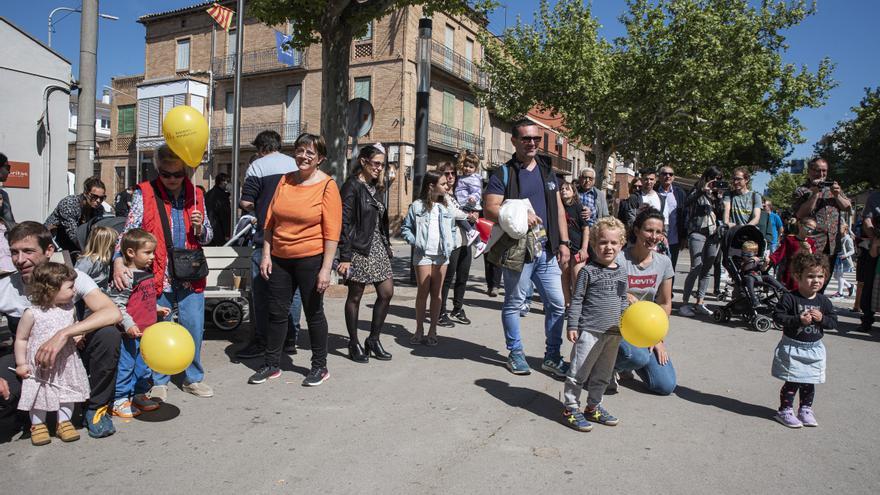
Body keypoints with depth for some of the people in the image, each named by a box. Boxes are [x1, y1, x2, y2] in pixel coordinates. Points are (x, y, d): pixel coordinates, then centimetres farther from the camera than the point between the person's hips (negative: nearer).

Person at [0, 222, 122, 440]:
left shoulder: (71, 276, -17)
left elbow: (113, 313, -32)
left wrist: (64, 334, -42)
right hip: (30, 361, 1)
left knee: (108, 334, -31)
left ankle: (95, 409, -9)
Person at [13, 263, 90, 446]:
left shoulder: (69, 308, -4)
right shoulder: (32, 313, -17)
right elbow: (21, 339, -8)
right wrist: (21, 364, -7)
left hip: (65, 362, 4)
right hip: (39, 364, -4)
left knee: (67, 392, 11)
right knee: (39, 394, 10)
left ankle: (64, 422, 27)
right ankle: (38, 425, 29)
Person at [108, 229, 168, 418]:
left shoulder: (146, 273, 10)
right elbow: (116, 304, -22)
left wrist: (157, 309, 22)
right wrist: (128, 324, -27)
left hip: (146, 330, 9)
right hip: (131, 332, -9)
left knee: (143, 365, 19)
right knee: (125, 365, 2)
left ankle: (139, 395, 33)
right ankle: (119, 401, 14)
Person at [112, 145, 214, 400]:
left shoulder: (195, 195, 7)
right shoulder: (145, 193, -1)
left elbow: (208, 237, 15)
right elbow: (129, 230, -9)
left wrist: (200, 228, -8)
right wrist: (118, 259, -25)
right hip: (157, 276, -2)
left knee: (194, 328, 7)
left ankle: (193, 377, 24)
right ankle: (159, 381, 25)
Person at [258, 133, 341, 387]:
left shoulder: (327, 185, -8)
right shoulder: (285, 181, 6)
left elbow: (332, 232, -12)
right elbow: (270, 221, 9)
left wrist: (325, 268, -16)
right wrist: (266, 255, 3)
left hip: (311, 259, -5)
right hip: (280, 259, 5)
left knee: (313, 313, 7)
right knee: (277, 312, 12)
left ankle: (320, 366, 22)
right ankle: (272, 364, 27)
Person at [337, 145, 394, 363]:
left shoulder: (375, 187, 14)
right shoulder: (352, 186, -9)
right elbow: (345, 223, -14)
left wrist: (387, 246, 13)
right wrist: (344, 257, -18)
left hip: (377, 247, 8)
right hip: (359, 249, -8)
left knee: (387, 292, 5)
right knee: (355, 296, 3)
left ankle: (373, 340, 18)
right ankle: (354, 344, 16)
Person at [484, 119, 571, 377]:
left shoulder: (548, 172, 15)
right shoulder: (503, 174, -2)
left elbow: (559, 210, 15)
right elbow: (490, 210, -11)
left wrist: (563, 242, 8)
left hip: (547, 250, 5)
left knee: (557, 303, 7)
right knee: (513, 304, 6)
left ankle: (552, 356, 20)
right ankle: (516, 353, 22)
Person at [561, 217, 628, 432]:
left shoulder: (622, 271, 9)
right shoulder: (588, 271, -9)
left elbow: (623, 300, 18)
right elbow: (576, 300, -8)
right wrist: (572, 326, -11)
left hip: (613, 332, 6)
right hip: (589, 330, -6)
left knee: (602, 374, 16)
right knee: (579, 372, -1)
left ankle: (593, 407, 31)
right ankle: (571, 409, 10)